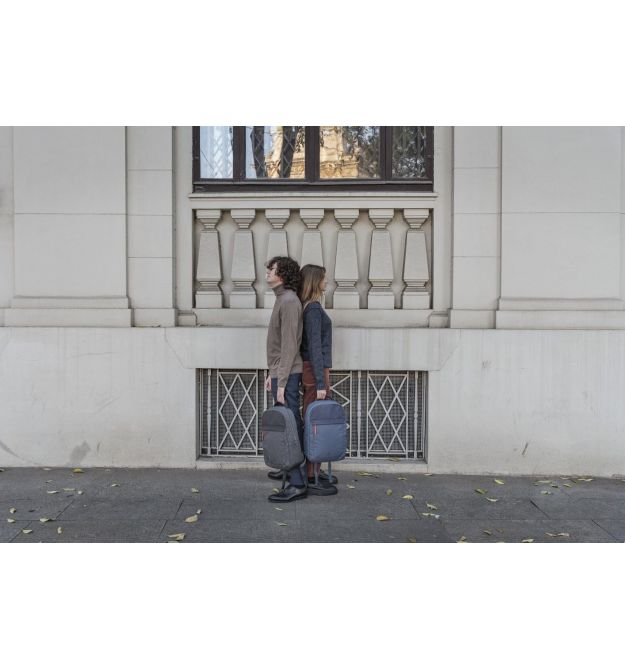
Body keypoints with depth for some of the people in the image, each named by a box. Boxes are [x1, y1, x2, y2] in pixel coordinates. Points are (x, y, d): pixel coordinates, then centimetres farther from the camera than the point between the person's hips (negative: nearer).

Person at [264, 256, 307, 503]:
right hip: (280, 373, 10)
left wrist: (281, 382, -21)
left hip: (287, 375, -10)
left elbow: (289, 345, -20)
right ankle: (291, 467, 34)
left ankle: (297, 483, -4)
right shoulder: (282, 299, 15)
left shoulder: (289, 301, -15)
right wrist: (272, 374, 20)